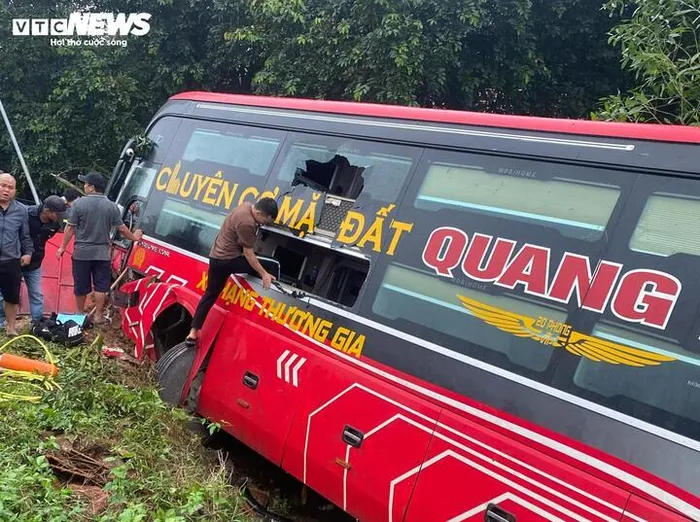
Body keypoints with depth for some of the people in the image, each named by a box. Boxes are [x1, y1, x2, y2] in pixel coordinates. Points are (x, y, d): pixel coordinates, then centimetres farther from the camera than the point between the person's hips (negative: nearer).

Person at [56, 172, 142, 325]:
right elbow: (122, 228, 1)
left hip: (82, 252, -1)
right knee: (101, 285, 7)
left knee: (80, 285, 12)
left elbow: (70, 228, -6)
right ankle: (98, 315, 8)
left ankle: (80, 313, 25)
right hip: (102, 253, 1)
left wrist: (63, 247, 4)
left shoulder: (79, 203, -9)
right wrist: (134, 237, 20)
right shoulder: (111, 206, -3)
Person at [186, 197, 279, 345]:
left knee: (210, 295, 14)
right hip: (228, 260, -10)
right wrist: (264, 274, -15)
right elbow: (248, 253, -20)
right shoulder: (246, 223, -27)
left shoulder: (246, 206, 3)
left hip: (216, 257, 10)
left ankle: (193, 332, 16)